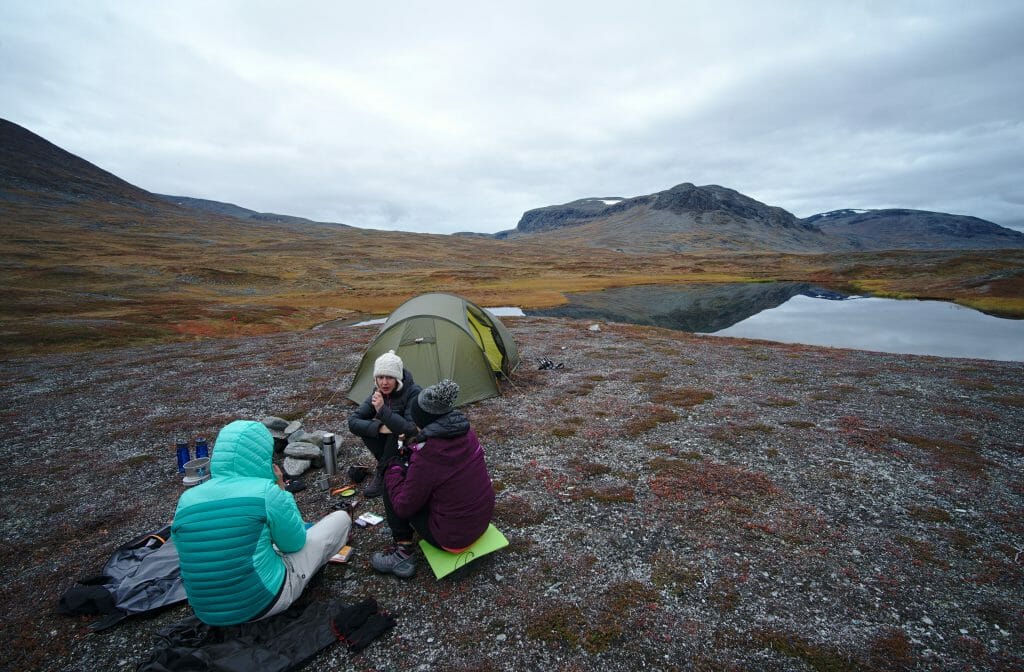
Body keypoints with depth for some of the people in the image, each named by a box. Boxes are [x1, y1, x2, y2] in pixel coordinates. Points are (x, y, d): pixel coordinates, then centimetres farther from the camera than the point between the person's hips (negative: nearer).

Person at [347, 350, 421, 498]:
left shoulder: (413, 392, -26)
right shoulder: (377, 393, -9)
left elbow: (411, 429, -36)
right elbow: (353, 421, -15)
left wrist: (383, 409, -39)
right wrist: (380, 428, -32)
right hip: (392, 441, 5)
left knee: (396, 431, -32)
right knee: (366, 427, -17)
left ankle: (382, 475, -10)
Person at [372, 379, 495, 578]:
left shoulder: (426, 457, -27)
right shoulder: (467, 433, -7)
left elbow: (403, 507, -14)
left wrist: (393, 470, -1)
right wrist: (416, 444, 7)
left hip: (453, 539, -7)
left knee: (391, 480, 2)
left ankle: (403, 554, 7)